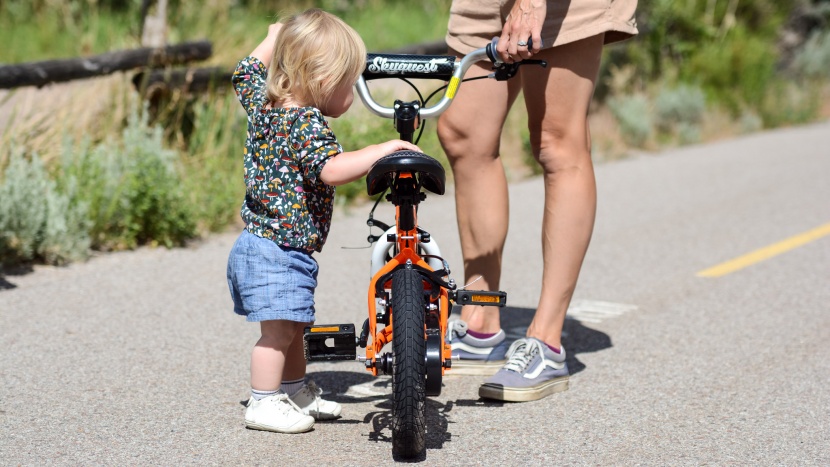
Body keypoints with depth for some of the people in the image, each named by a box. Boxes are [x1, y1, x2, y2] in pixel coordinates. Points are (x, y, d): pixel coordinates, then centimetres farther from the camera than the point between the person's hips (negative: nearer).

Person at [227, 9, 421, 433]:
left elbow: (246, 73, 29)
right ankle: (264, 403, -2)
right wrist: (381, 151, -34)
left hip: (256, 244, 10)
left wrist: (272, 41, 40)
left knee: (293, 325, 20)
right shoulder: (307, 124, -20)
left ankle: (297, 392, 31)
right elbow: (331, 169, -36)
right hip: (279, 253, -10)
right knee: (279, 329, -6)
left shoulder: (263, 103, 7)